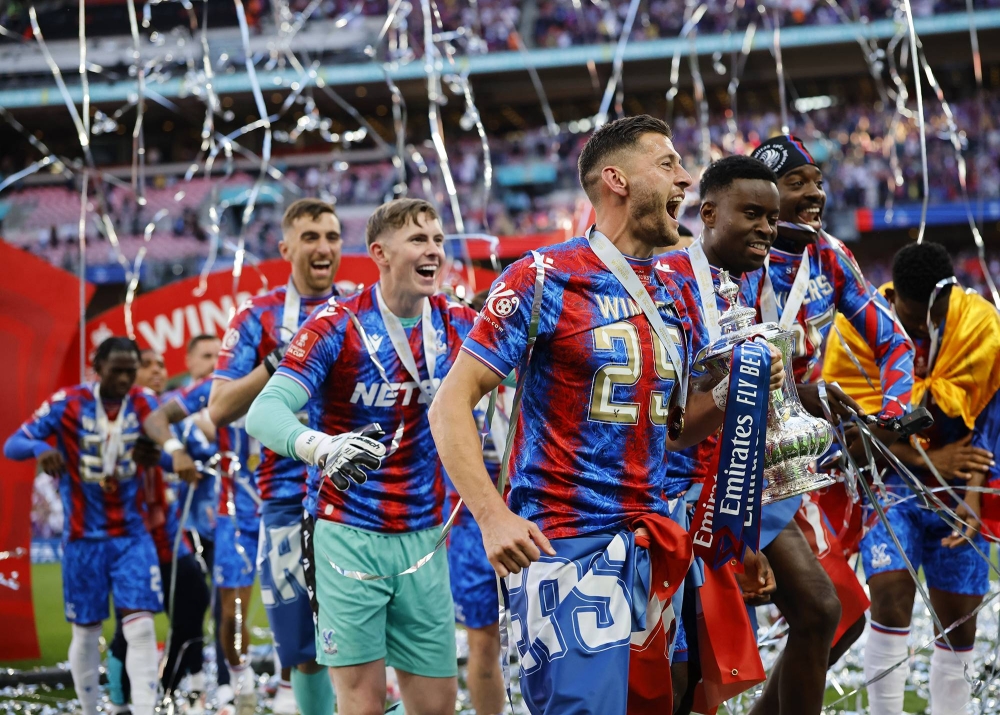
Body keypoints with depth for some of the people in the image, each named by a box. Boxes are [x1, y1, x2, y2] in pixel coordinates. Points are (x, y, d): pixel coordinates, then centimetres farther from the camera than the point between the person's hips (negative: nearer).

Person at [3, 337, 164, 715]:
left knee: (140, 627, -11)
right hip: (84, 537, -1)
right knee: (86, 632, 8)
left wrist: (156, 453, -20)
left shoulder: (145, 404, -3)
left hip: (132, 535, 1)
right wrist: (40, 448, -36)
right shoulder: (67, 403, -9)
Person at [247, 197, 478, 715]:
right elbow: (263, 414, -21)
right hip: (349, 534, -4)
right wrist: (321, 447, -41)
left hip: (423, 537, 4)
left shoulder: (459, 326, 4)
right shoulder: (337, 326, -10)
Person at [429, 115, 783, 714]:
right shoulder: (544, 279, -7)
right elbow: (451, 405, -9)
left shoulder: (672, 296, 15)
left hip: (648, 547, 7)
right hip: (563, 548, -7)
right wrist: (493, 515, -21)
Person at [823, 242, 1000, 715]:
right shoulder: (855, 329, -15)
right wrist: (927, 459, -21)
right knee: (891, 592, -20)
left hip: (956, 487, 2)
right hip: (892, 481, -2)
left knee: (959, 616, 3)